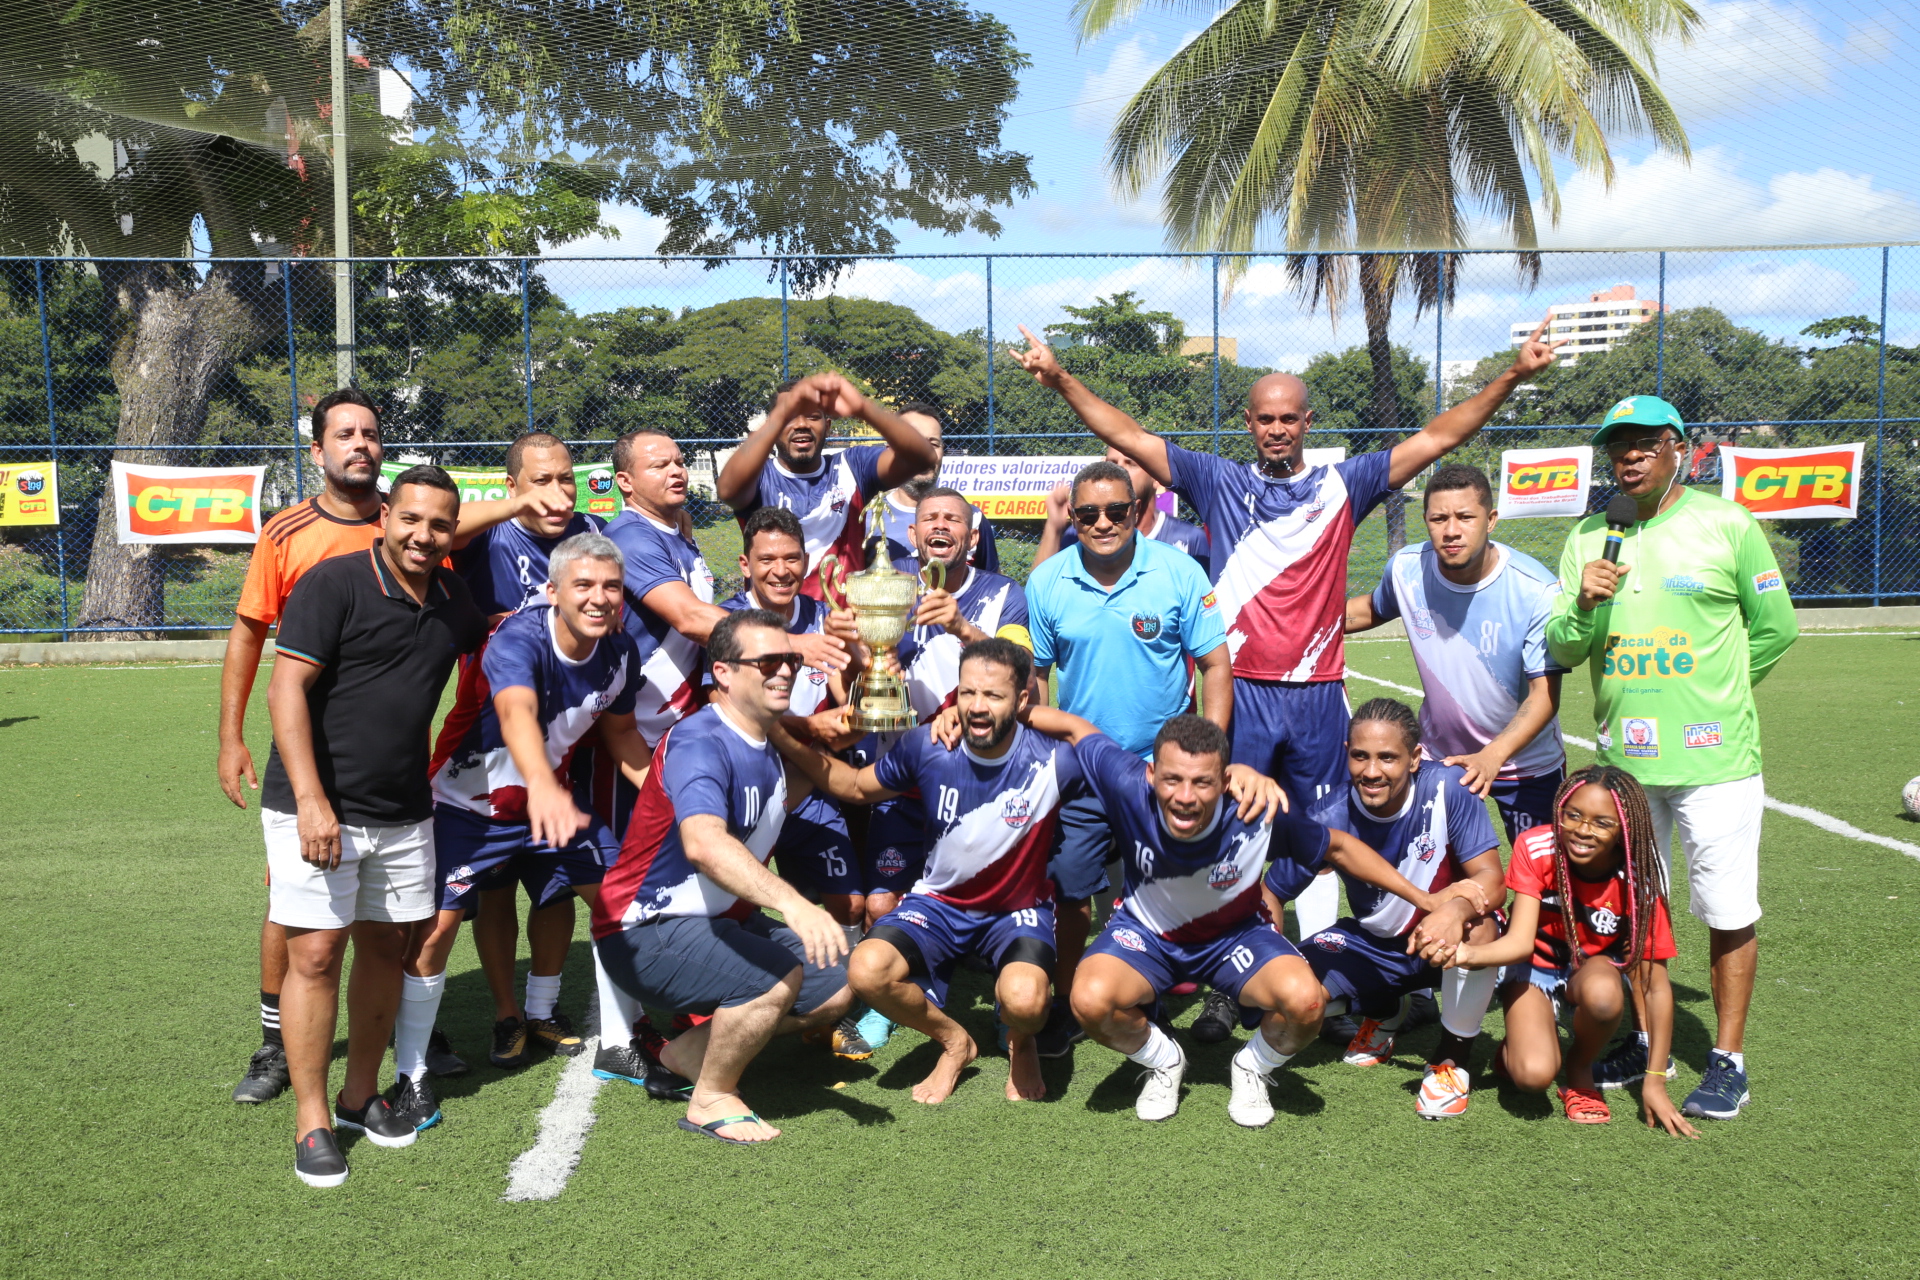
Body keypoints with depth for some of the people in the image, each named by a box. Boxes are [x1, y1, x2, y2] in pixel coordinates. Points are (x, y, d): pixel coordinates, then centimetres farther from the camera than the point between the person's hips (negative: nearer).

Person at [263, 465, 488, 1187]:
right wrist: (311, 799, -22)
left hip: (404, 810, 6)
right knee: (316, 953, -6)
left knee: (386, 945, 10)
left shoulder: (451, 596, 10)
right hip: (318, 807, -6)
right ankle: (311, 1121, 5)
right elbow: (286, 688, -15)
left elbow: (491, 641, 34)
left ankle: (361, 1095, 25)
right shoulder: (333, 583, -9)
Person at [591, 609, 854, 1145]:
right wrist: (791, 903, -55)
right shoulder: (699, 743, -24)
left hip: (725, 921, 9)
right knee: (780, 976, -31)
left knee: (836, 988, 5)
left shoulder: (771, 745, 6)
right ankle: (710, 1101, -8)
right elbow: (703, 843, -43)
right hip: (646, 932, -9)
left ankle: (691, 1050, 14)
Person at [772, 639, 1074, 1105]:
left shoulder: (1054, 759, -22)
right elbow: (856, 787, 2)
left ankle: (1021, 1045, 9)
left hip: (1019, 907, -2)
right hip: (940, 900, 3)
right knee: (867, 972, -25)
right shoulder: (926, 747, -15)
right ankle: (954, 1041, 8)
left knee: (1023, 999, -34)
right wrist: (784, 738, -10)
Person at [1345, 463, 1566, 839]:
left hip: (1525, 761, -2)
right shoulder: (1406, 568, -14)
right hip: (1436, 752, 2)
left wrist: (1492, 756, -39)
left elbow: (1544, 694, -23)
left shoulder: (1537, 591, -23)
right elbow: (1372, 610, 10)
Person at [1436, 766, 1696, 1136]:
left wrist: (1655, 1081, -18)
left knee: (1603, 993, -38)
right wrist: (1466, 953, -49)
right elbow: (1520, 942, -27)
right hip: (1533, 966, -1)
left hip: (1591, 968, 1)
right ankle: (1513, 1049, 10)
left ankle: (1580, 1070, -5)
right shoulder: (1535, 849, -22)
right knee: (1534, 1074, -28)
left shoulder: (1636, 882, -21)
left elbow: (1655, 985, -17)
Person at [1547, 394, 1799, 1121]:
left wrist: (1711, 695, 5)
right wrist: (1583, 607, -16)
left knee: (1728, 912, 1)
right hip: (1622, 756, 4)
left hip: (1713, 757, -4)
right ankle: (1647, 1042, 29)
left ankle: (1728, 1060, 14)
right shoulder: (1589, 538, 7)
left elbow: (1776, 627, 4)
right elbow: (1560, 652, 4)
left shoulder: (1726, 524, -2)